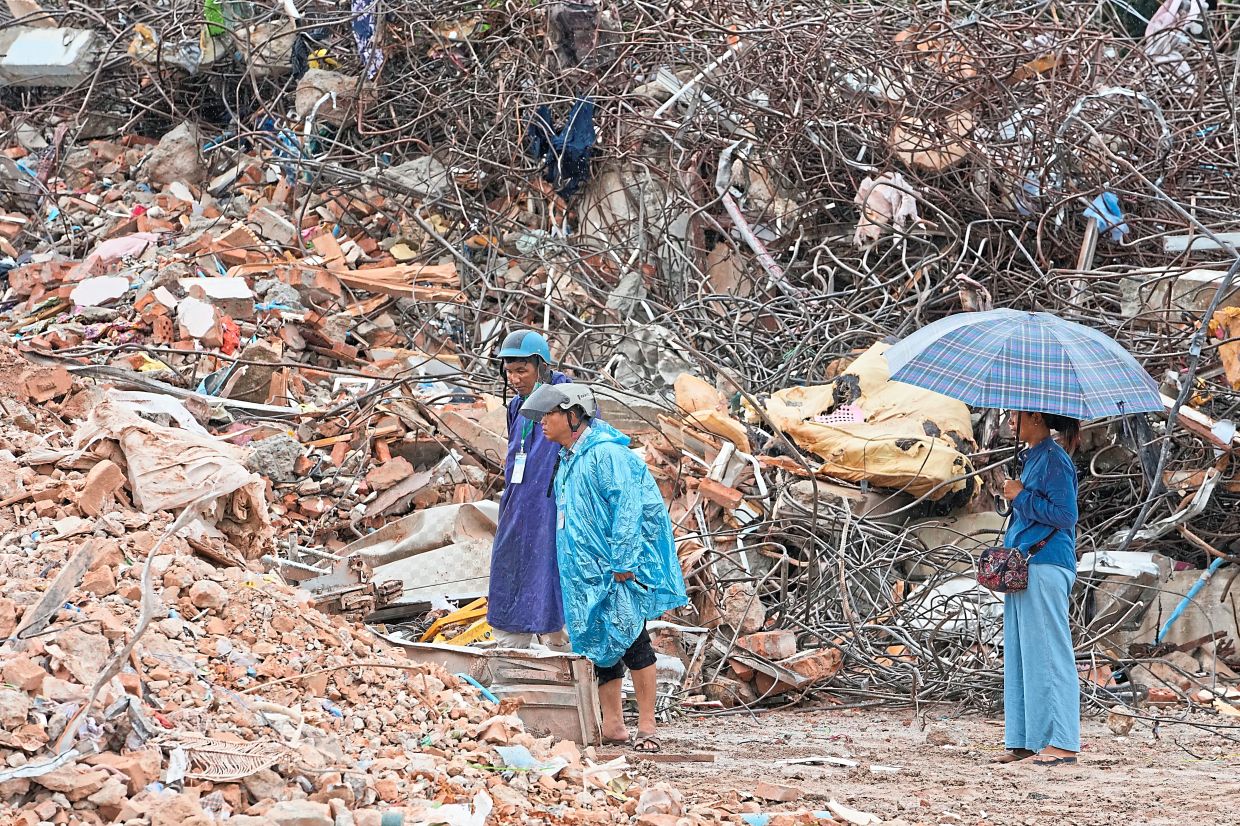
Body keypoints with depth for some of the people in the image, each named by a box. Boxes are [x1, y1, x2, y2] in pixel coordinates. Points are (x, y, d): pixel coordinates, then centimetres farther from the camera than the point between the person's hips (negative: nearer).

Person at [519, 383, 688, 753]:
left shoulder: (605, 453, -14)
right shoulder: (568, 461, 17)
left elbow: (627, 507, -19)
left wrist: (623, 561, -21)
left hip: (616, 571, -9)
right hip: (587, 572, 9)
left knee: (630, 640, -9)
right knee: (599, 646, 9)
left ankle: (647, 726, -6)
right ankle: (612, 725, 14)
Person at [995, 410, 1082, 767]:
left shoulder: (1054, 459, -11)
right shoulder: (1033, 457, 18)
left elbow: (1064, 516, -16)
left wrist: (1021, 496, -12)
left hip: (1046, 566, -10)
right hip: (1025, 566, 10)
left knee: (1048, 653, -9)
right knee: (1021, 656, 9)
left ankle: (1062, 742, -8)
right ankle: (1024, 741, 11)